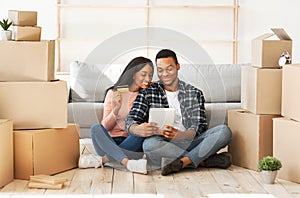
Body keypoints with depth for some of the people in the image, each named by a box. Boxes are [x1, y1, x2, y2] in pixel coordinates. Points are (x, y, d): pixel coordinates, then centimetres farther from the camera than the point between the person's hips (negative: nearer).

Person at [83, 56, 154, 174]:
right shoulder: (113, 93, 4)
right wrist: (116, 110, -18)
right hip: (111, 142, 0)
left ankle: (104, 159, -30)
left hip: (133, 143, 1)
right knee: (96, 128, -30)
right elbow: (105, 127, -1)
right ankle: (127, 162, -45)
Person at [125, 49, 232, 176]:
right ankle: (205, 160, -25)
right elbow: (130, 122, -1)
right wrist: (139, 130, -27)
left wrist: (180, 135, -22)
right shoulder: (148, 93, 11)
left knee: (224, 131, -21)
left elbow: (199, 126, 2)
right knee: (149, 144, -36)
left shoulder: (195, 93, 13)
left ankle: (182, 162, -31)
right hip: (163, 144, -1)